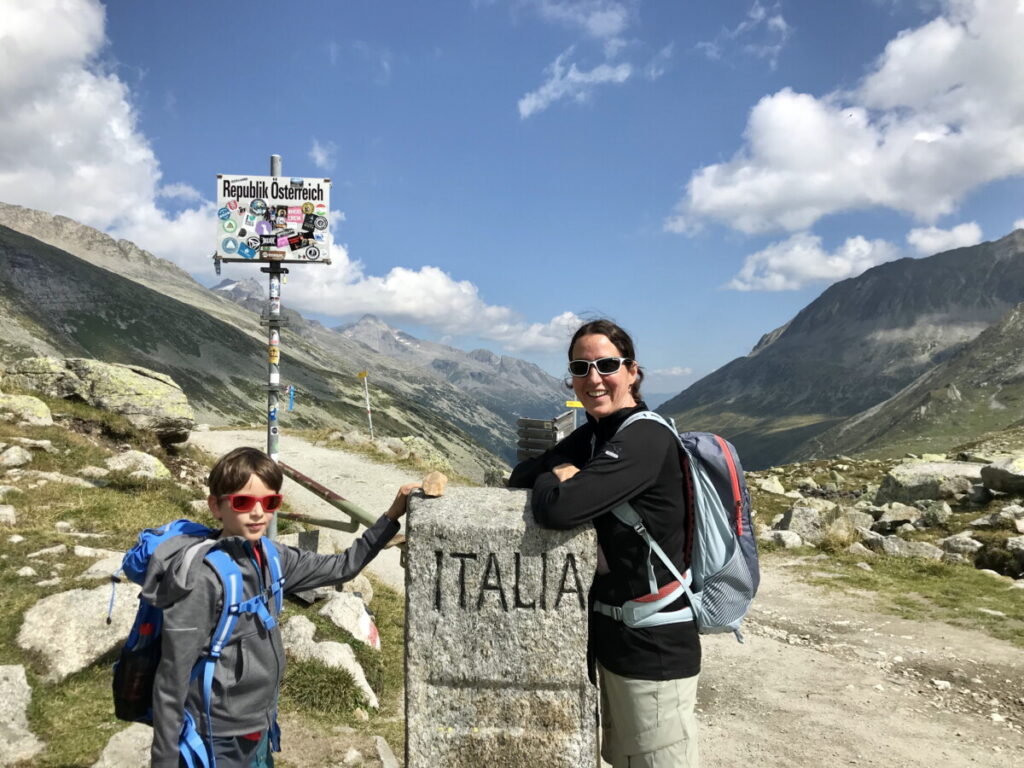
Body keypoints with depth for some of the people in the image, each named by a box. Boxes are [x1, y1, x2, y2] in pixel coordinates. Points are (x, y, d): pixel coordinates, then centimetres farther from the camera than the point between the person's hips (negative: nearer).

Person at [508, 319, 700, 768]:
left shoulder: (645, 440, -22)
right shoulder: (593, 434, 6)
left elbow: (559, 509, -32)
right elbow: (520, 475, 8)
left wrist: (552, 482, -10)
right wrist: (558, 476, -12)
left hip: (653, 647, -9)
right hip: (610, 636, 9)